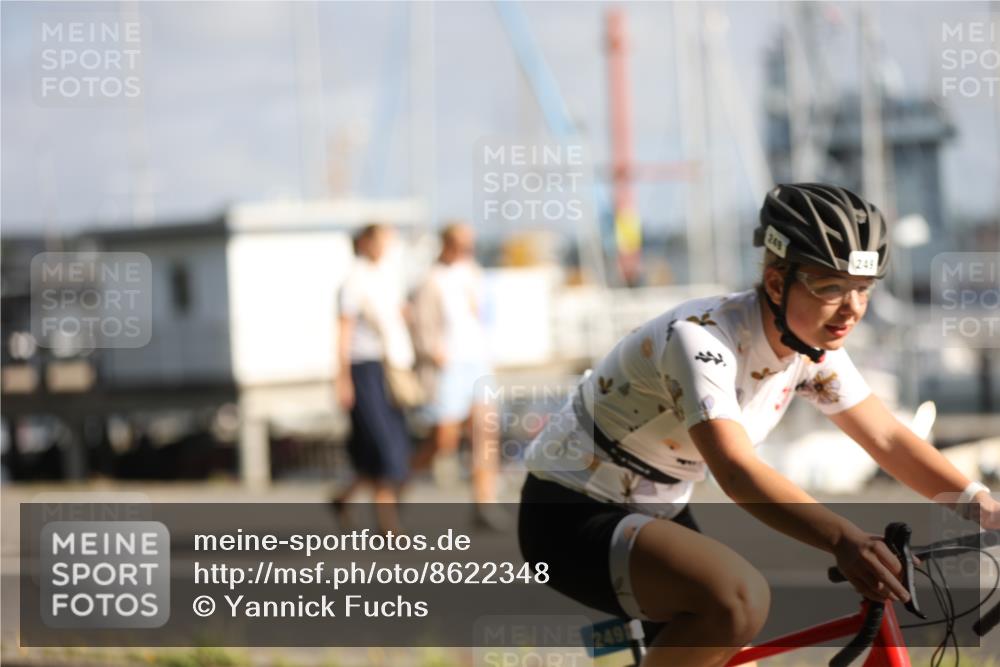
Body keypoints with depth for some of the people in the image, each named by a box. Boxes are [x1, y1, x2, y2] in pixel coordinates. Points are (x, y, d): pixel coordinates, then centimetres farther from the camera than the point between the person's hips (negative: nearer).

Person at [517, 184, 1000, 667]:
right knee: (738, 599, -32)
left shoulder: (813, 347, -4)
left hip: (657, 511, 9)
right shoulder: (702, 340, -30)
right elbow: (737, 472, -42)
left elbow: (888, 438, -1)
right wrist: (844, 540, -56)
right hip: (573, 517, -9)